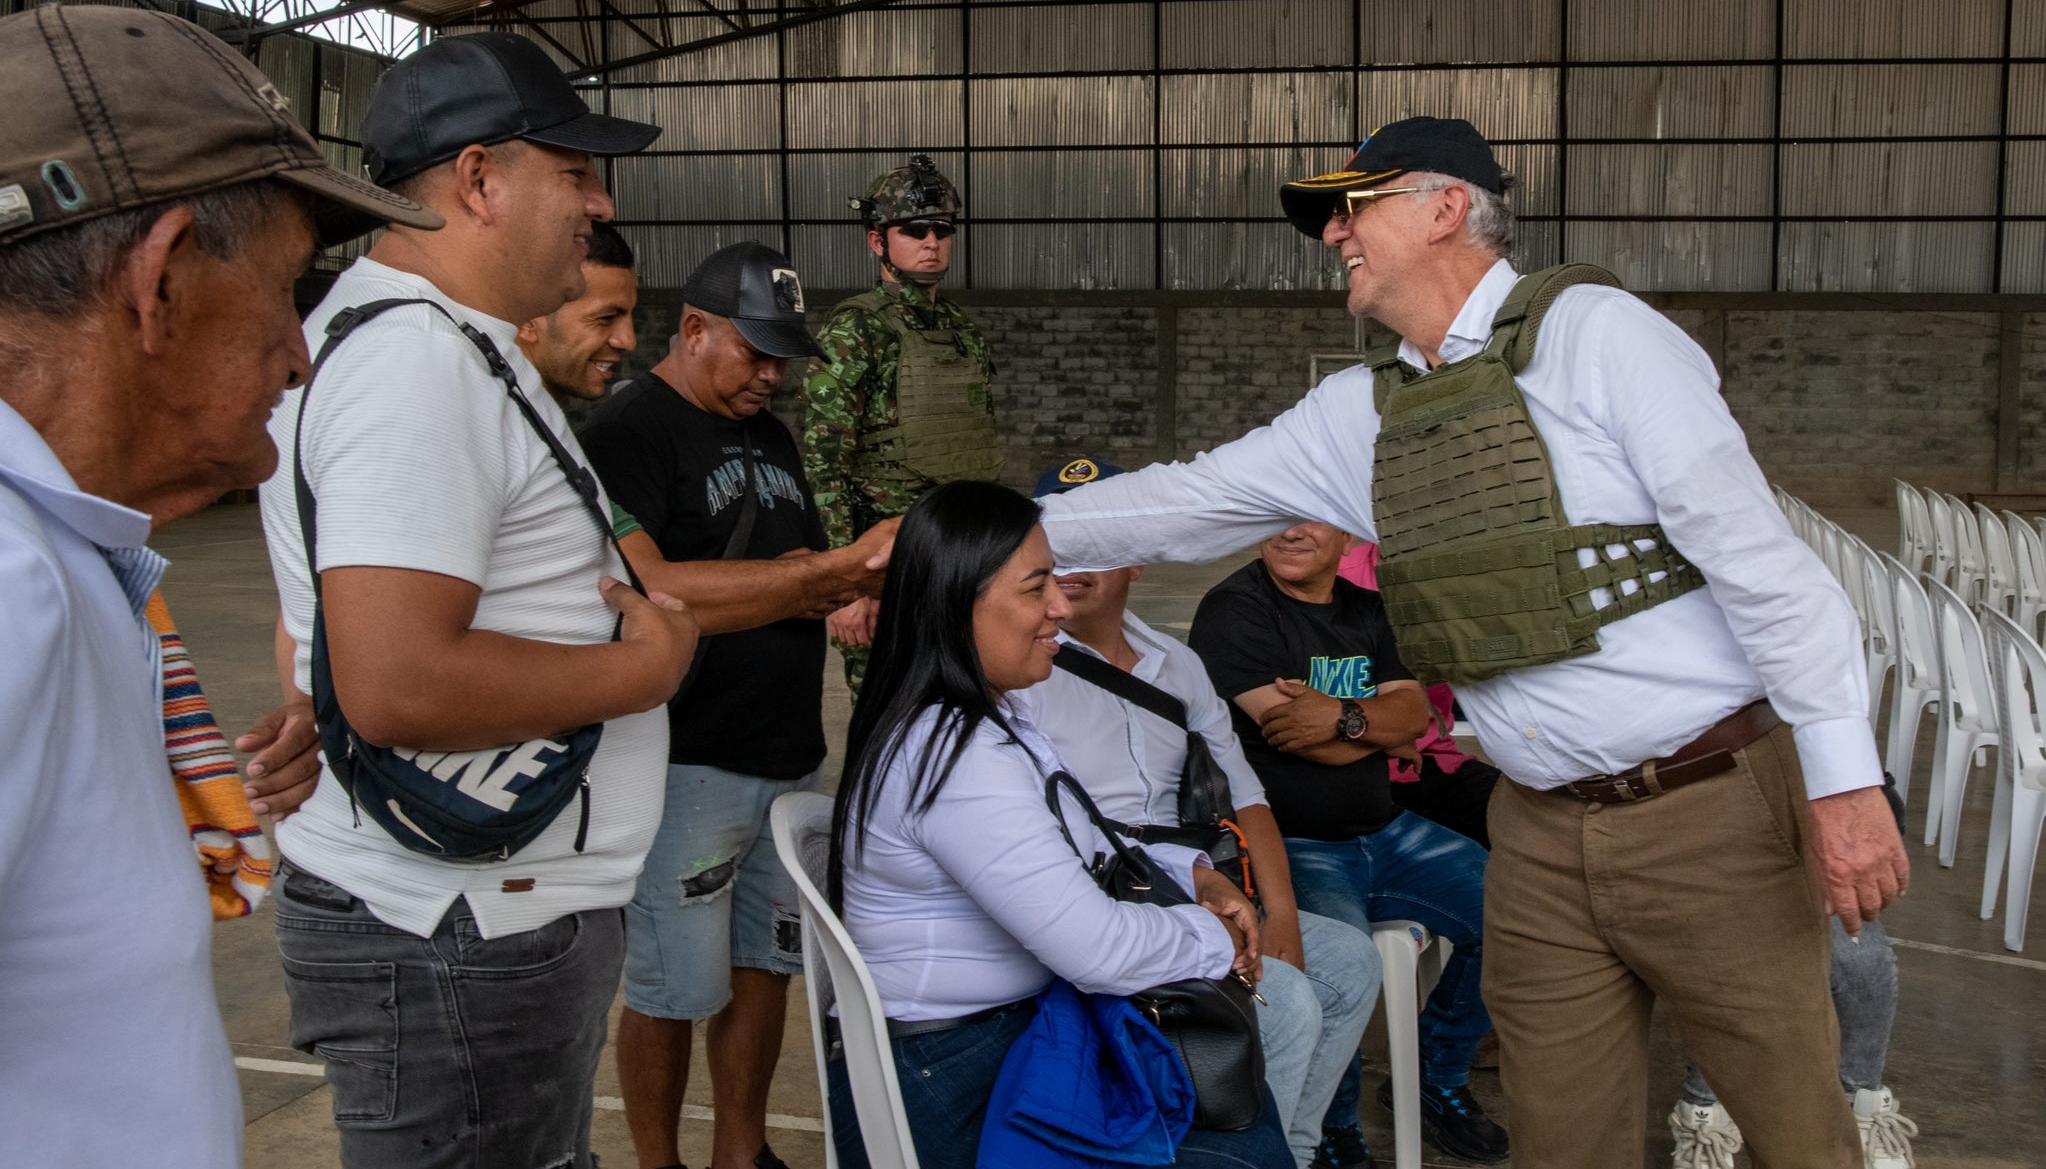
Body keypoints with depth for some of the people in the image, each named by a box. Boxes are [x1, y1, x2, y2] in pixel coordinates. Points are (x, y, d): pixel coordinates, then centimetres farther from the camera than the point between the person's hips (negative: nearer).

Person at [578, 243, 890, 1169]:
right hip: (690, 767, -7)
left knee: (764, 966, 15)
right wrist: (825, 572, -27)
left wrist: (819, 588, -4)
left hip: (788, 756, 8)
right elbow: (642, 591, -25)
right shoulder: (629, 431, -11)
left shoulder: (768, 433, 15)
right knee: (673, 990, 4)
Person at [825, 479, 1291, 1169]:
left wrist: (1193, 875, 4)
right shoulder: (958, 759, -24)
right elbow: (1096, 950, -26)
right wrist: (1216, 939, -9)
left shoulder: (971, 720, 8)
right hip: (953, 1099, -10)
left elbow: (1080, 847, 19)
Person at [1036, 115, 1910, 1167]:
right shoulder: (1358, 415, 8)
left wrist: (1844, 782, -17)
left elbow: (1757, 557, -14)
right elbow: (1188, 500, 10)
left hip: (1714, 807, -5)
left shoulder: (1593, 334, -10)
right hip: (1545, 834, 5)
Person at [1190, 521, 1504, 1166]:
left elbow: (1415, 710, 2)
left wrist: (1346, 717, -18)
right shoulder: (1234, 610, -11)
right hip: (1290, 845, -8)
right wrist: (1383, 721, -1)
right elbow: (1306, 741, -17)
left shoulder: (1363, 609, 13)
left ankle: (1435, 1080, 20)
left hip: (1385, 832, 8)